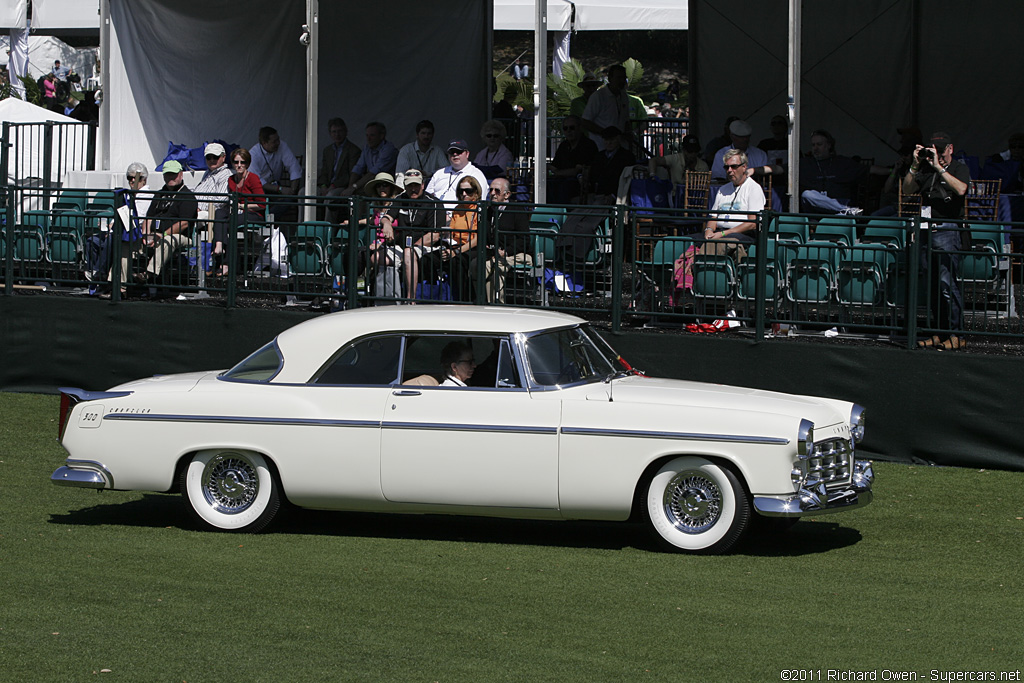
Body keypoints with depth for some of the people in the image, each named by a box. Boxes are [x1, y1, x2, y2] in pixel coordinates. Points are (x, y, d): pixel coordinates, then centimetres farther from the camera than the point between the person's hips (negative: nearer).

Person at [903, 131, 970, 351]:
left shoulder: (959, 168, 1)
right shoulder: (926, 169, 15)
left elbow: (960, 189, -18)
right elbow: (907, 189, 9)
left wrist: (939, 168, -18)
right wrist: (915, 165, -3)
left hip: (947, 232, -6)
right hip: (927, 232, 6)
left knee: (947, 283, -11)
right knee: (933, 286, 7)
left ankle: (955, 335, -8)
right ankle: (939, 333, 11)